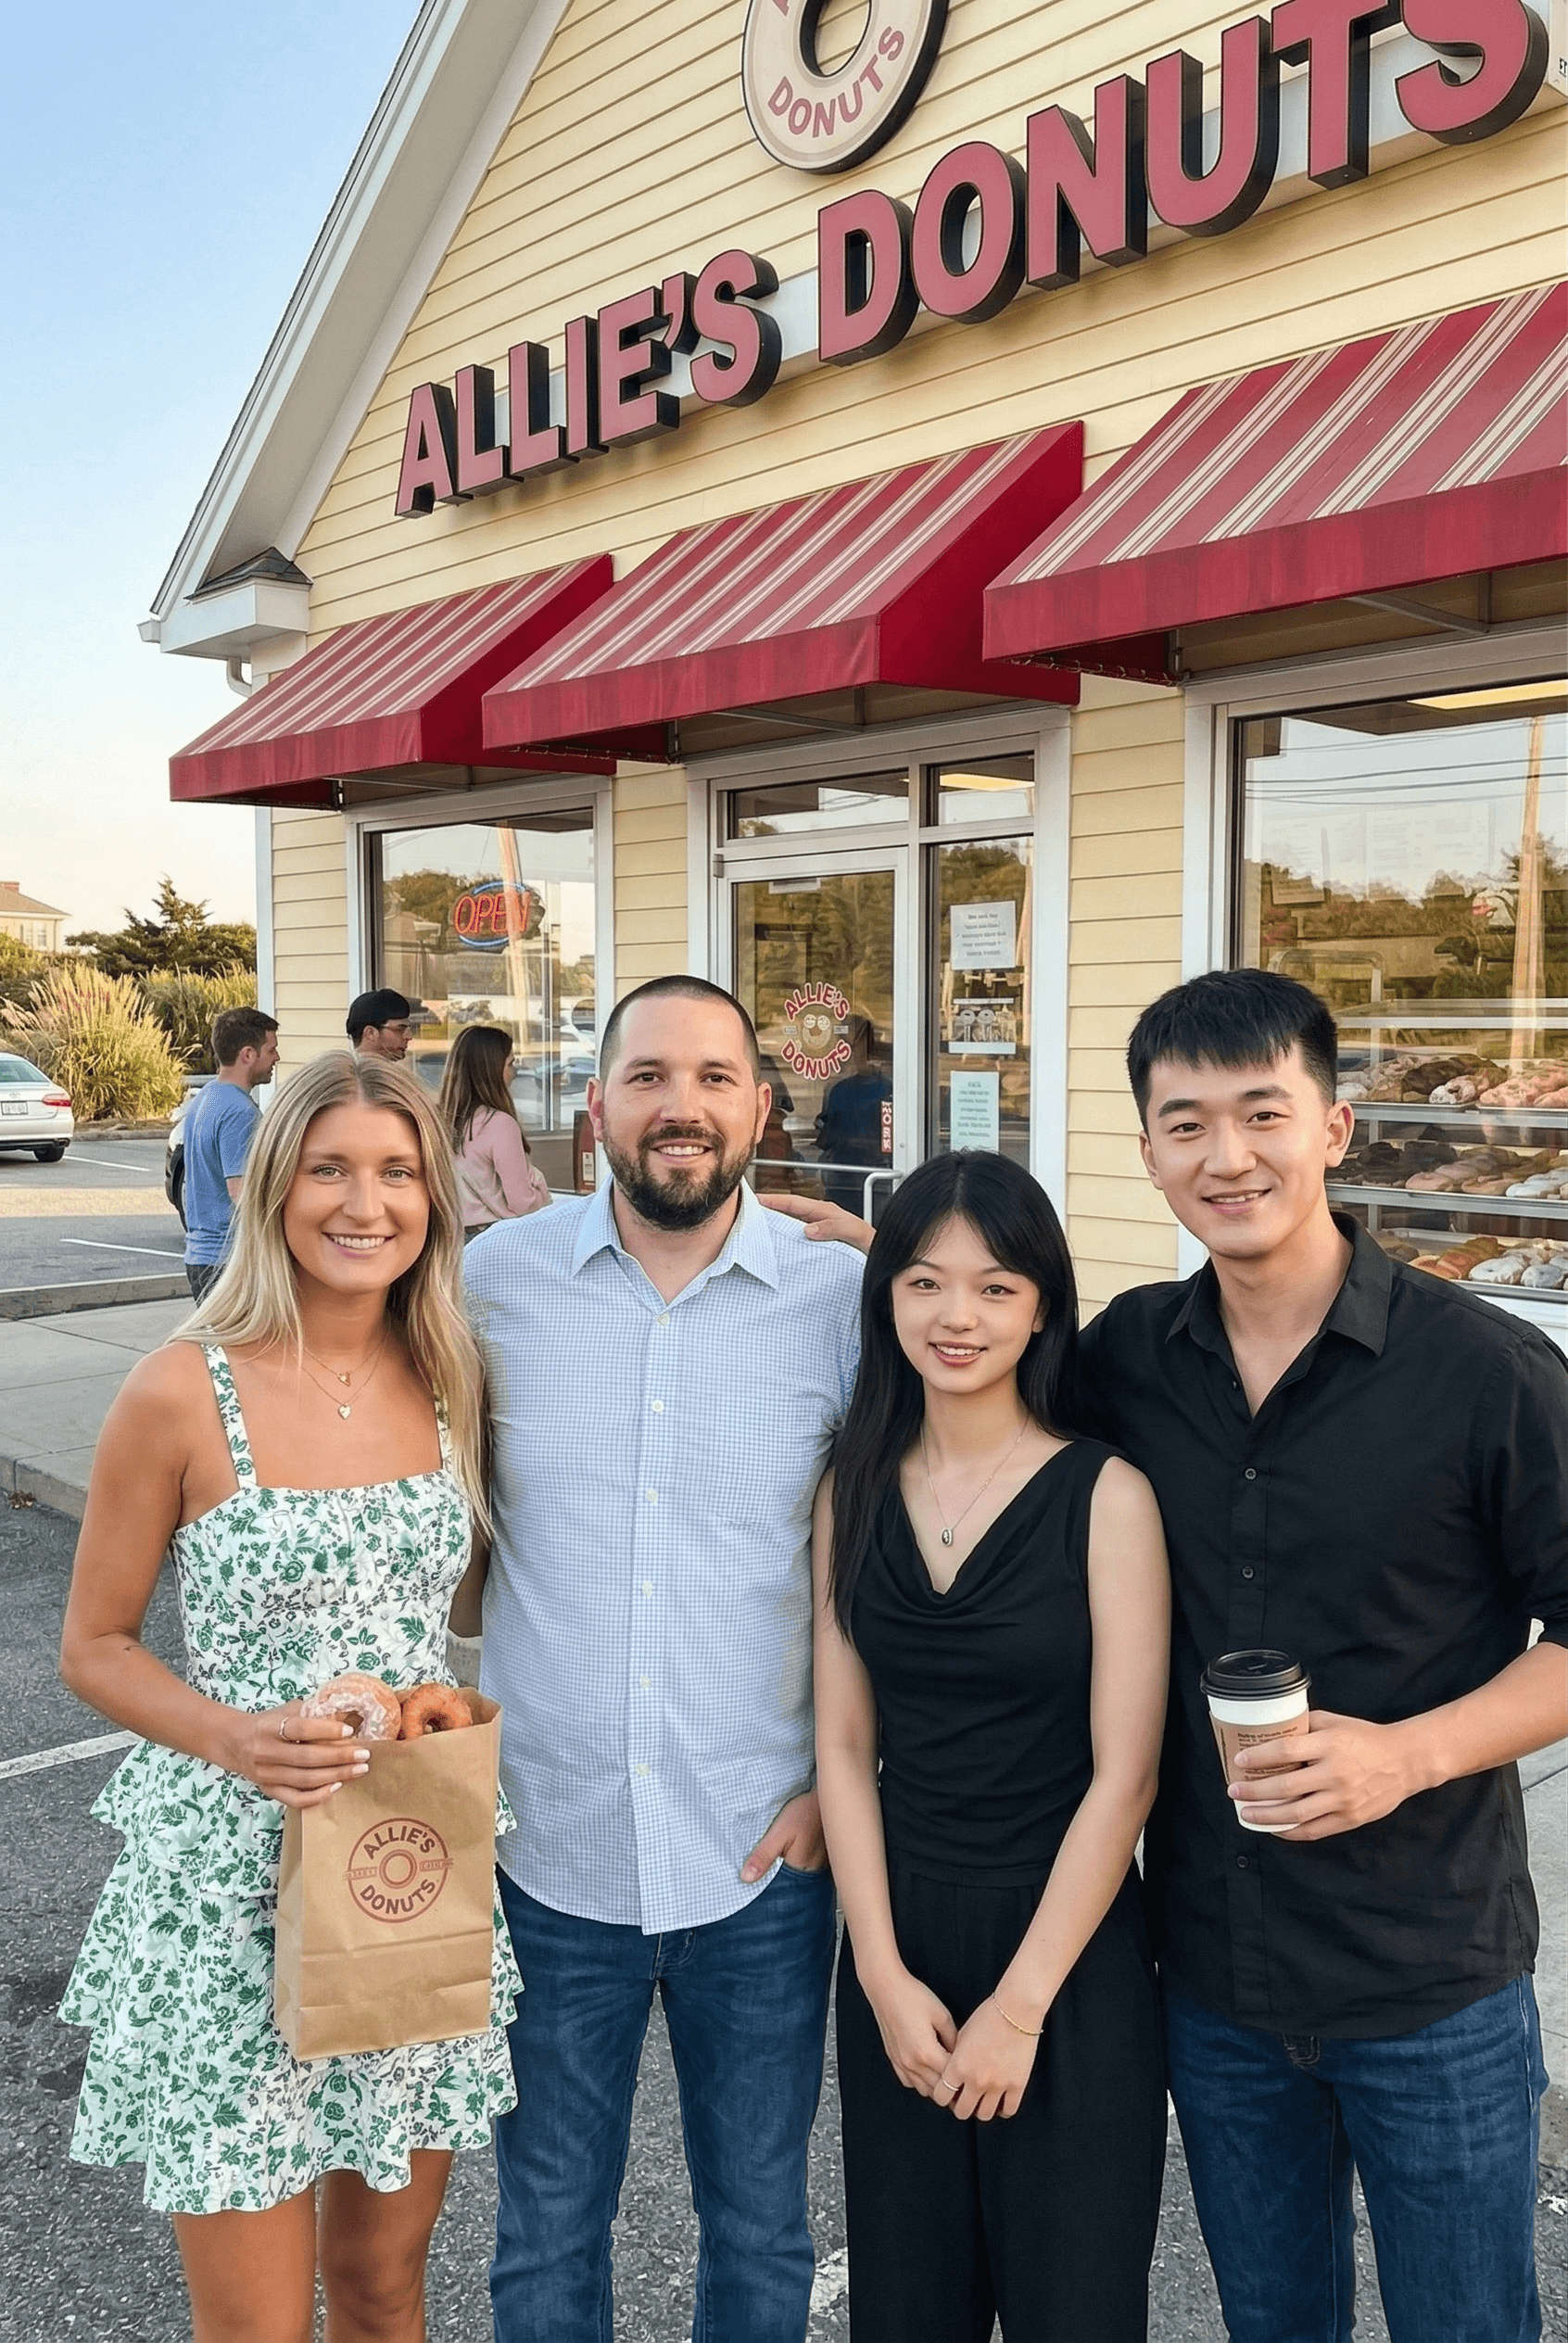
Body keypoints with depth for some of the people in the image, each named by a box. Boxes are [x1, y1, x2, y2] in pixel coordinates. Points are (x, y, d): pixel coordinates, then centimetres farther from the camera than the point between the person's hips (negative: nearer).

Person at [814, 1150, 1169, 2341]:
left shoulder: (1106, 1495, -12)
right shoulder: (855, 1491, 0)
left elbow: (1123, 1774, -12)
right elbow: (845, 1746, 1)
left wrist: (1019, 2007, -10)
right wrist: (884, 1974, -7)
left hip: (1069, 1949, -3)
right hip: (896, 1941, 4)